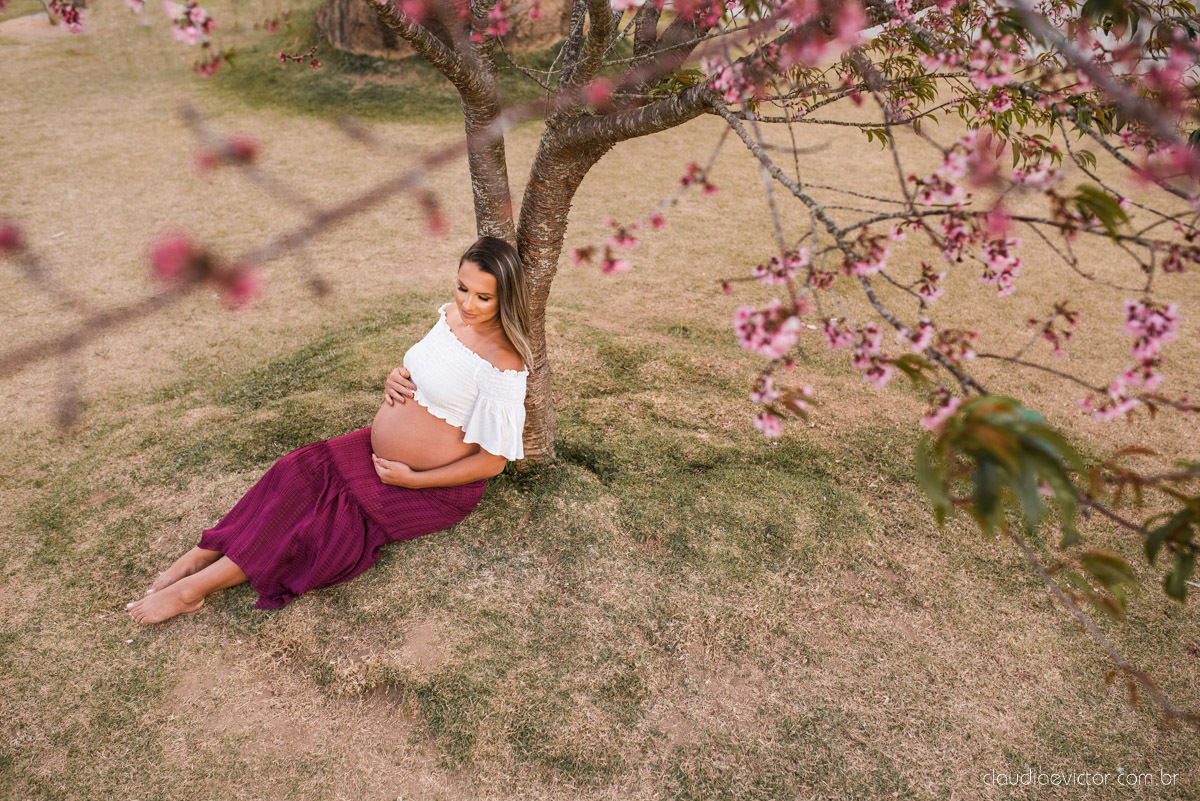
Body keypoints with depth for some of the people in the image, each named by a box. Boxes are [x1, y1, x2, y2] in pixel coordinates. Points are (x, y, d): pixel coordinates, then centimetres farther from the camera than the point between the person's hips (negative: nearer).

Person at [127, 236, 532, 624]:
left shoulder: (502, 365, -26)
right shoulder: (451, 314, -2)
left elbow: (492, 461, -21)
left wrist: (412, 479, -18)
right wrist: (395, 378, -7)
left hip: (436, 489, -8)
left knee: (331, 524, -15)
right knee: (300, 474, -7)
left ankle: (196, 587, -6)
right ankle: (201, 555, -3)